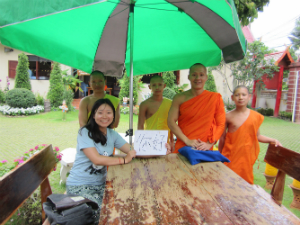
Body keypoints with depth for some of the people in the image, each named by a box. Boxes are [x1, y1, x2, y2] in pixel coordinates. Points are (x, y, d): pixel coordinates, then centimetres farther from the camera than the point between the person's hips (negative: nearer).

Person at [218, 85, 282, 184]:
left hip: (247, 156, 2)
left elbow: (257, 136, 10)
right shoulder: (228, 116, -5)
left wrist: (273, 140, -5)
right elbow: (222, 137, 1)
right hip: (231, 157, -2)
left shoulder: (255, 116, 0)